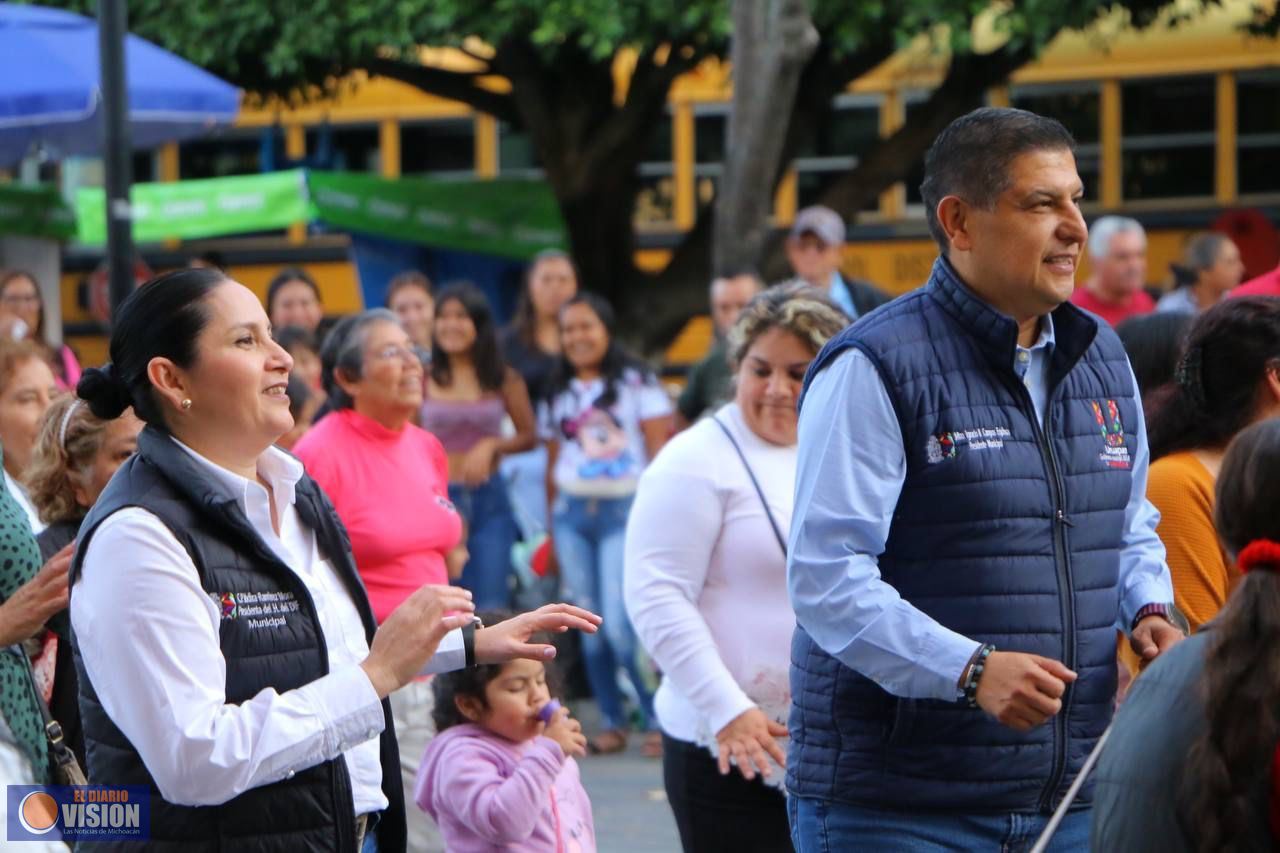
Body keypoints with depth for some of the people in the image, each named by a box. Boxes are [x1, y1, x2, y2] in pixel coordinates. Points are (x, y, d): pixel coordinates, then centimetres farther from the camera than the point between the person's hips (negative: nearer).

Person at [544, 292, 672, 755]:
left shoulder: (636, 382, 2)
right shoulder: (558, 394, 15)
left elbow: (660, 451, -2)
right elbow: (553, 462, 16)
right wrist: (552, 528, 12)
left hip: (623, 511, -5)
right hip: (572, 512, 5)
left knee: (621, 624, -15)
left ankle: (663, 718, -4)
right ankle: (613, 722, 11)